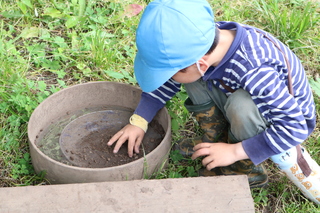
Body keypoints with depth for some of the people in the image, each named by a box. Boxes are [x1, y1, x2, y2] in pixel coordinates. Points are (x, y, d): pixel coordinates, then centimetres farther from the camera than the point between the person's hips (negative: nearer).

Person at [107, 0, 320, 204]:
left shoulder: (255, 73, -41)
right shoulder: (204, 40, -21)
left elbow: (295, 127, -33)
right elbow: (169, 80, -4)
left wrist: (235, 152, -29)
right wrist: (138, 122, -6)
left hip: (290, 118, -6)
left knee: (241, 105, -36)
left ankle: (246, 168, -8)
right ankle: (218, 141, 4)